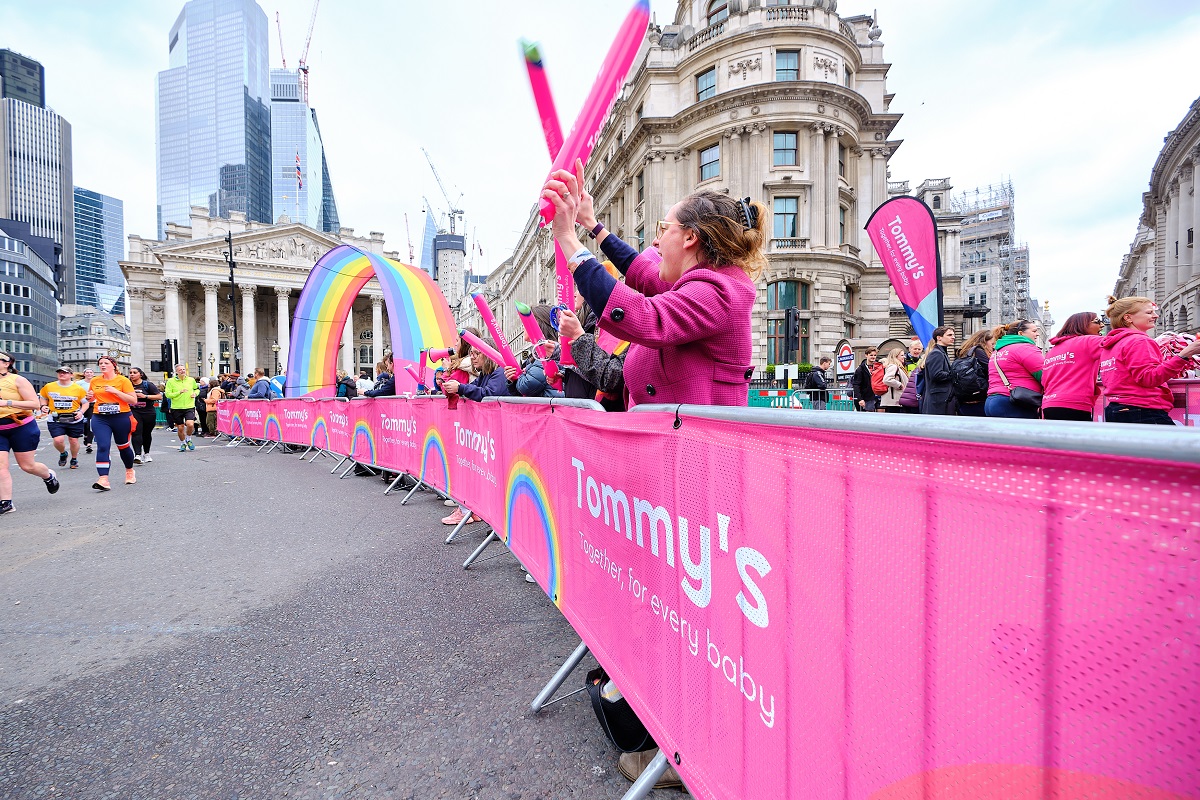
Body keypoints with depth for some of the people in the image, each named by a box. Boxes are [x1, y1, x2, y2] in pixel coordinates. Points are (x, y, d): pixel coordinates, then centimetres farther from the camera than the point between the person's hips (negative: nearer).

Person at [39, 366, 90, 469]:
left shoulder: (78, 388, -1)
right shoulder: (49, 387, 4)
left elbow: (86, 402, 5)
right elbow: (44, 398, 20)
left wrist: (81, 412, -11)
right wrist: (43, 406, 0)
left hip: (74, 420, -1)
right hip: (55, 420, 1)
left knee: (74, 441, 7)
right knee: (58, 440, -14)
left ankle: (74, 459, 30)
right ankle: (63, 454, 19)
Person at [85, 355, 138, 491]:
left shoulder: (123, 380, -4)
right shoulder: (95, 381, 8)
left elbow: (133, 400, -9)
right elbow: (92, 398, 24)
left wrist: (115, 391, -18)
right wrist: (90, 396, 1)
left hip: (121, 417, -2)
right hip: (100, 419, 3)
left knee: (123, 446, 13)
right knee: (102, 446, -12)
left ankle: (129, 471, 35)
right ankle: (103, 480, -16)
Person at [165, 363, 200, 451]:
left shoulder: (191, 380, 5)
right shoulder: (171, 381, -3)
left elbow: (197, 389, 22)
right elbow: (168, 394, -7)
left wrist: (195, 393, 1)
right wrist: (180, 392, -20)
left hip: (189, 407, 0)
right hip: (177, 408, 0)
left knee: (190, 424, -18)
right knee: (180, 428, 8)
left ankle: (188, 439, 10)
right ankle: (182, 443, 30)